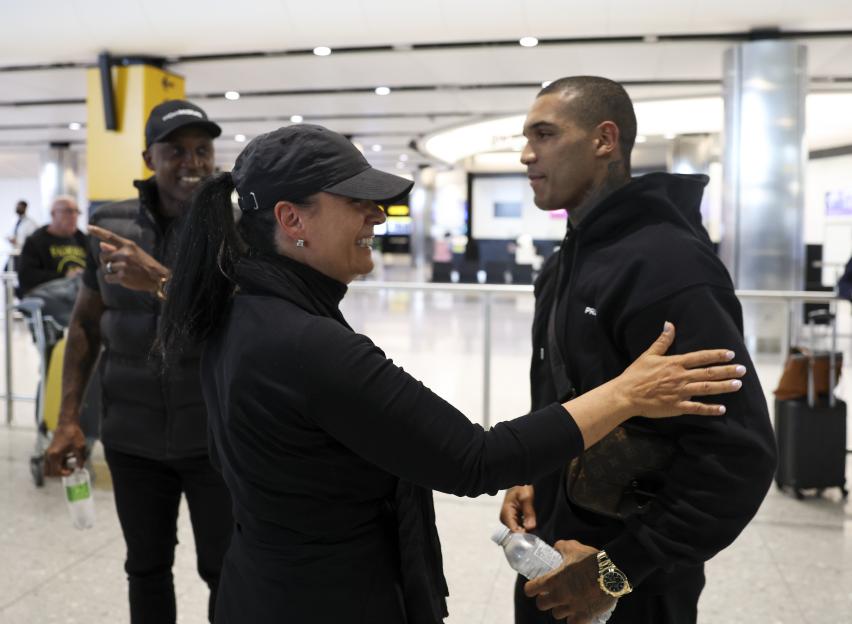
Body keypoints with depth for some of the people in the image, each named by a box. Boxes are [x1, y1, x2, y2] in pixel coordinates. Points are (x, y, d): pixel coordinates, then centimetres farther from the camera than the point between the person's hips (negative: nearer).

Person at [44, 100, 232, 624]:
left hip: (215, 435, -3)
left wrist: (161, 281, -32)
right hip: (132, 436, 3)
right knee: (146, 566, 17)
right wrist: (69, 418, 5)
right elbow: (86, 323, 8)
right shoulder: (111, 225, 1)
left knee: (223, 570, 8)